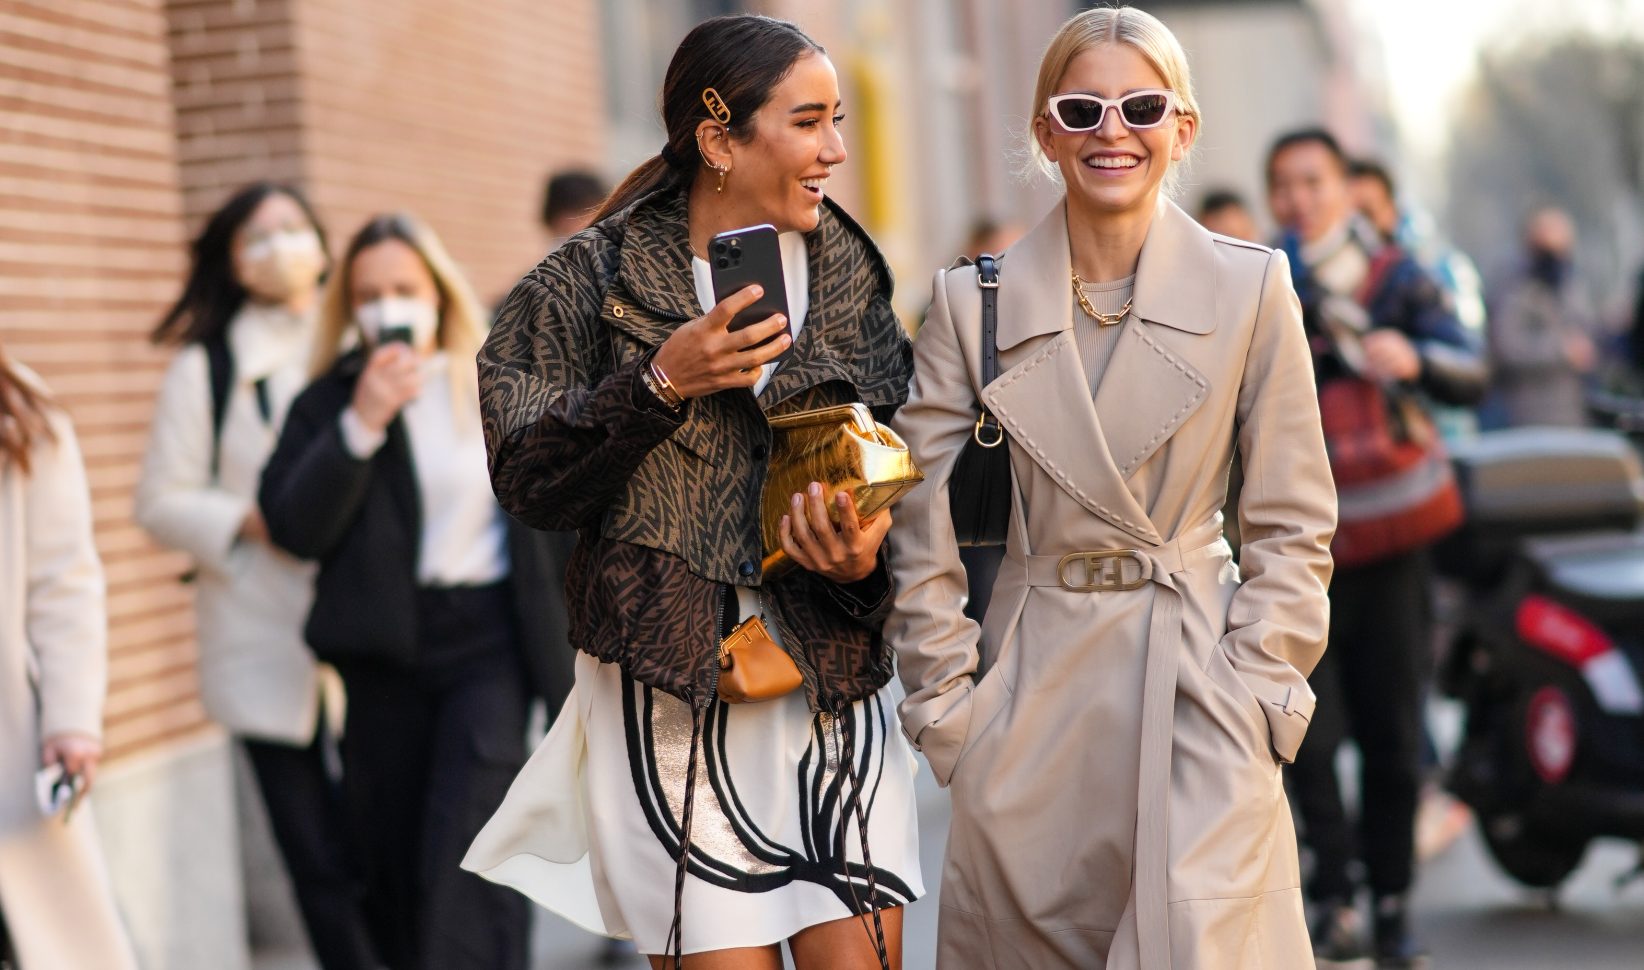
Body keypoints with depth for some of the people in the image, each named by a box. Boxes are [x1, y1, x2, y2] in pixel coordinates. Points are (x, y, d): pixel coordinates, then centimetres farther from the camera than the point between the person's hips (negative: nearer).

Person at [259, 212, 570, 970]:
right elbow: (294, 528, -10)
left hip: (486, 633, -2)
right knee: (391, 861, 10)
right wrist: (361, 423, -18)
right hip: (385, 650, 2)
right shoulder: (329, 401, 3)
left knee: (463, 858, -15)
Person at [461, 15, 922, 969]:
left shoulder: (849, 271, 7)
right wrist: (659, 382, -18)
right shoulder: (598, 279, -3)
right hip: (669, 688, -3)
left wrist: (865, 557, -8)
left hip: (832, 672, 3)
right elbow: (527, 483, -7)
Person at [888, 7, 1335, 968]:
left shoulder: (1252, 287, -1)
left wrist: (1258, 695, -3)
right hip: (1034, 689, 1)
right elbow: (926, 528, 4)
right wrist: (946, 706, 1)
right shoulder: (975, 301, 1)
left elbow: (1293, 525, 3)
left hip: (1197, 685, -1)